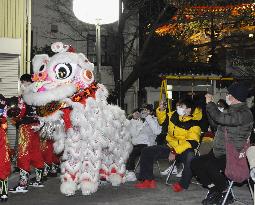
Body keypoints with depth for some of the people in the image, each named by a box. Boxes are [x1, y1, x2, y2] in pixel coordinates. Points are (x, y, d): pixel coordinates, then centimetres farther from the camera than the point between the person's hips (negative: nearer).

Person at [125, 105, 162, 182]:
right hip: (136, 144, 4)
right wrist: (135, 120, 0)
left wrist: (148, 117, -10)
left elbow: (157, 131, -13)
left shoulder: (153, 120, 7)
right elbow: (134, 134, 5)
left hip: (147, 144, -4)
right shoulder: (134, 121, 17)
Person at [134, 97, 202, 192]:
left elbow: (192, 142, -23)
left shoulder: (194, 124, -15)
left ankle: (182, 184, -24)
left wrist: (175, 151, -28)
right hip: (170, 147, 7)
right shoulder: (173, 115, 4)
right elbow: (162, 120, 23)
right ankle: (148, 180, 4)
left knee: (191, 158, -42)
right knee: (146, 152, 0)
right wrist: (161, 110, 3)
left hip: (184, 149, -6)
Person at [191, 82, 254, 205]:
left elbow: (220, 118, -30)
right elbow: (216, 122, 29)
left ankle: (225, 194, -8)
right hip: (218, 153, 10)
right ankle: (214, 190, 7)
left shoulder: (245, 113, -16)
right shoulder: (232, 110, 16)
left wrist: (210, 103, -15)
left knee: (210, 166, -31)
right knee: (195, 163, -1)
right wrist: (209, 104, 19)